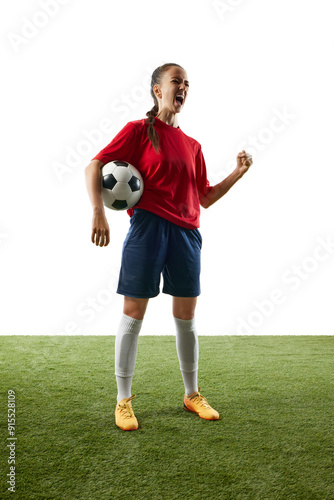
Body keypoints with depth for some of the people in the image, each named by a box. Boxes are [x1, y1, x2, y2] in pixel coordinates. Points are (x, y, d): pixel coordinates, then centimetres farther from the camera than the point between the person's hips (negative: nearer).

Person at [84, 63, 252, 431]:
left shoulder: (192, 146, 17)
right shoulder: (139, 130, 2)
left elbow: (205, 197, 20)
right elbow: (94, 166, -3)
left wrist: (238, 173, 9)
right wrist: (98, 212, -16)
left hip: (186, 232, 5)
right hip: (148, 227, -5)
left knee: (186, 316, 9)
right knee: (133, 312, -2)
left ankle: (192, 395, 24)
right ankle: (123, 400, 12)